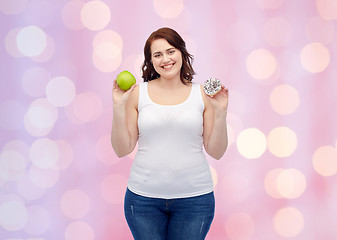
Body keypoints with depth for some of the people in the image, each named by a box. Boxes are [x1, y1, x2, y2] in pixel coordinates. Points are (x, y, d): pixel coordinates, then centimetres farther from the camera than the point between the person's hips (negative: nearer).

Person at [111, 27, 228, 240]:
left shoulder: (202, 94, 2)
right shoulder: (138, 93, 1)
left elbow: (216, 152, 2)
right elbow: (122, 149, 1)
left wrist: (221, 112, -10)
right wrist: (119, 107, -8)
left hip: (193, 197, 0)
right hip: (144, 196, 0)